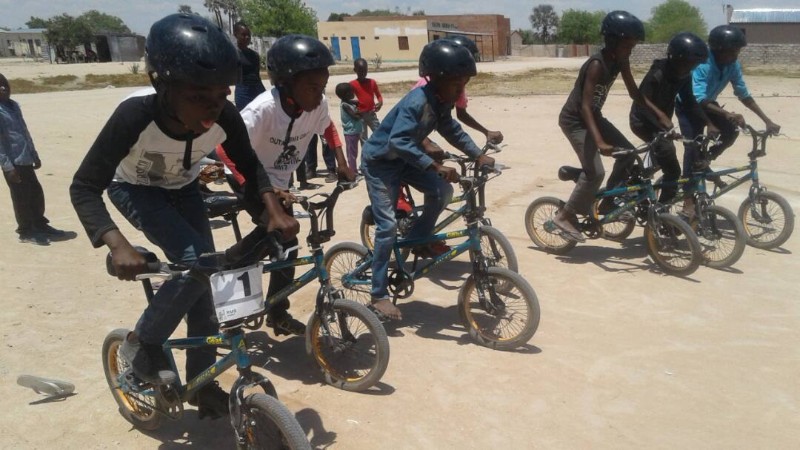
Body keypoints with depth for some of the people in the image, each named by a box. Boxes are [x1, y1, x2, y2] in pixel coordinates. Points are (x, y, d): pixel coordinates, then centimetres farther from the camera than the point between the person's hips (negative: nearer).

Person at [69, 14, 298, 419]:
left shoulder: (225, 117, -29)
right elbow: (84, 188, -32)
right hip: (133, 188, -4)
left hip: (181, 188, 4)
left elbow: (249, 166, -11)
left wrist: (273, 209, -28)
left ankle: (202, 383, 16)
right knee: (196, 262, -27)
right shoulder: (136, 115, -38)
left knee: (206, 277, -2)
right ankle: (141, 346, -2)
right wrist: (118, 245, -47)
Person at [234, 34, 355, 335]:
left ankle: (278, 314, 22)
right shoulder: (263, 109, -35)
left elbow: (327, 127, 3)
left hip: (280, 180, 5)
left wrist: (341, 163, -6)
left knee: (286, 246, 6)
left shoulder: (318, 104, -20)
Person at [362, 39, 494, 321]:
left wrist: (478, 155, -1)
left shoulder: (442, 101, -5)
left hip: (403, 160, 8)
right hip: (379, 161, -7)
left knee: (442, 191, -12)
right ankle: (379, 295, -1)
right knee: (388, 225, -11)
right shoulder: (417, 102, -31)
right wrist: (435, 166, -48)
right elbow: (398, 142, -42)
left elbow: (452, 130, 9)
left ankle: (418, 239, 11)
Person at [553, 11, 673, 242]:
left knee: (628, 154, 5)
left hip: (593, 116, 9)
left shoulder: (620, 61, -3)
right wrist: (600, 141, -43)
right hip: (575, 120, -9)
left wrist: (660, 114, -4)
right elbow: (585, 106, -34)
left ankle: (608, 204, 19)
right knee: (595, 172, -18)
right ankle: (565, 216, -4)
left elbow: (635, 93, 6)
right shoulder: (597, 65, -27)